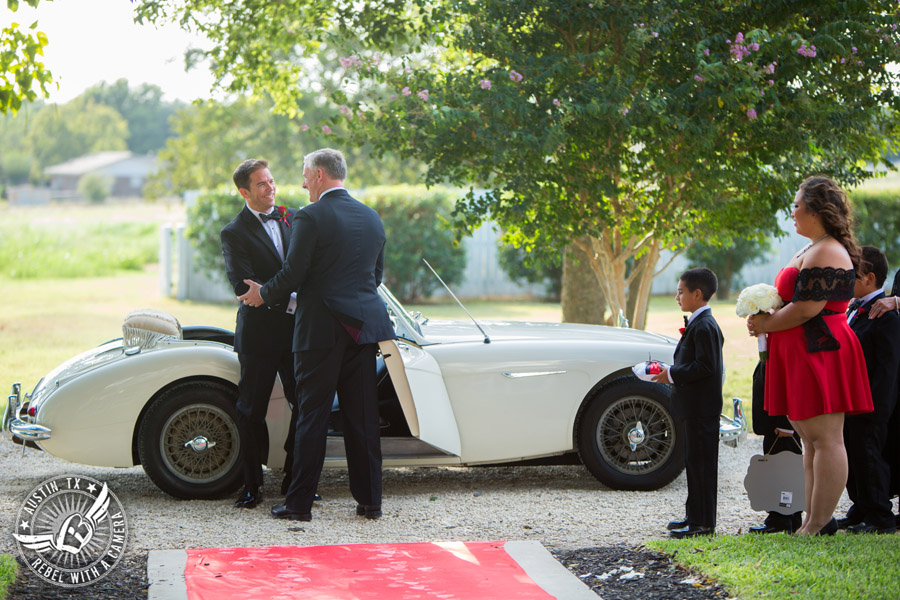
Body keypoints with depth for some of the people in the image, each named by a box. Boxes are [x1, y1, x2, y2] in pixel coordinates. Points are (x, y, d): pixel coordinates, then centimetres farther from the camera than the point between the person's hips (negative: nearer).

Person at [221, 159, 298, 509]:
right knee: (252, 410, 3)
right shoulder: (234, 234, -4)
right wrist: (291, 302, -21)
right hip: (259, 332, -4)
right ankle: (252, 486, 12)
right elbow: (244, 287, -14)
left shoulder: (291, 218, 11)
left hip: (298, 329, 4)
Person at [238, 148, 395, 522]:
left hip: (321, 329, -5)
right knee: (363, 416, 8)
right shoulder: (372, 218, 11)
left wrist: (262, 294, 7)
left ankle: (299, 503, 4)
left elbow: (293, 275, -11)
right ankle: (369, 500, 11)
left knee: (312, 416, 0)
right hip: (364, 325, 5)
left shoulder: (310, 217, -10)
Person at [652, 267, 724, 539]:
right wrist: (672, 373, 9)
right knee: (694, 462, 15)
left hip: (702, 409, -11)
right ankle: (694, 516, 23)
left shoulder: (704, 326, -17)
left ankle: (704, 523, -2)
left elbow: (706, 366, -23)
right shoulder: (698, 323, 15)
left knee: (701, 463, -6)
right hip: (694, 407, 11)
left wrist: (673, 374, -18)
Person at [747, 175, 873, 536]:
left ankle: (819, 524, -9)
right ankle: (814, 520, 16)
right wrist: (766, 319, 9)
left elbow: (807, 308, -21)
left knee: (825, 439, -9)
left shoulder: (826, 253, -14)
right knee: (810, 439, 12)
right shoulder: (813, 249, 20)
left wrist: (767, 324, -7)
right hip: (803, 356, 12)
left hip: (820, 353, -12)